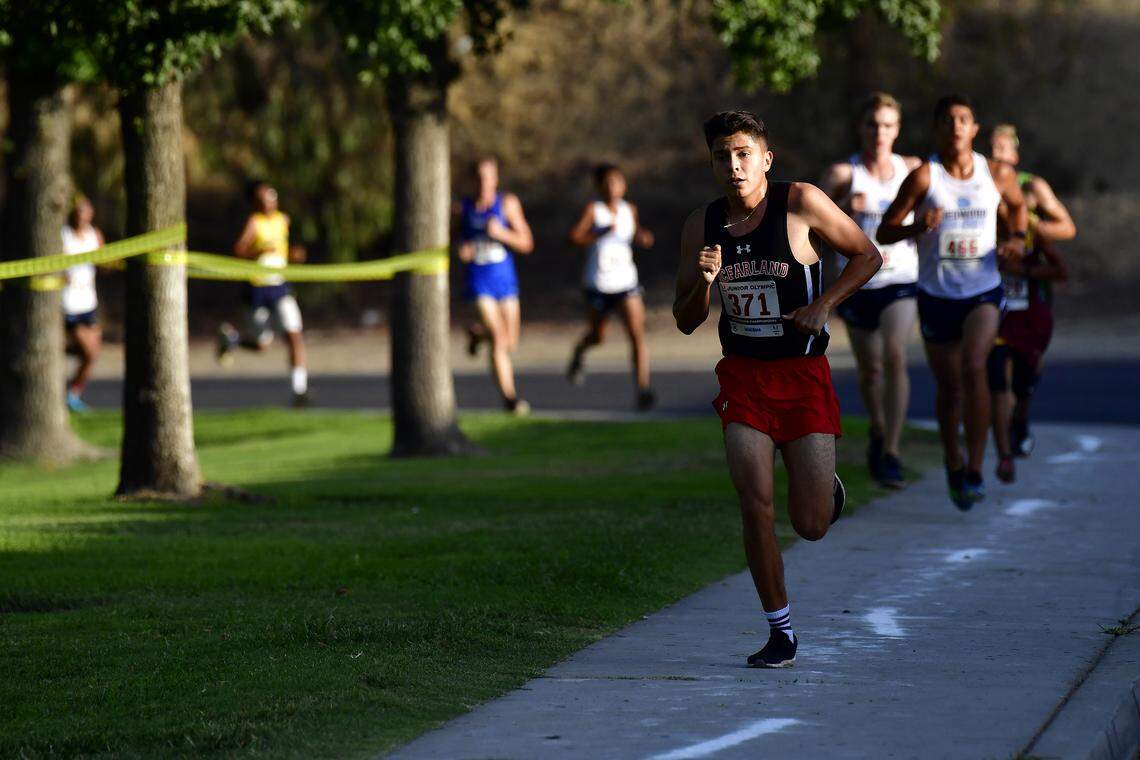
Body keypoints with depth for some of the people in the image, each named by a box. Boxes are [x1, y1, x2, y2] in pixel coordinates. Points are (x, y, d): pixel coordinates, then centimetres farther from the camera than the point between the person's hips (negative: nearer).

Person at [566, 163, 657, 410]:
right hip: (598, 285, -2)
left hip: (626, 283, 2)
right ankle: (578, 355, 53)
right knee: (597, 336, 17)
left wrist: (643, 238, 0)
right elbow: (574, 238, -20)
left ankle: (643, 390, -20)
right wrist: (602, 232, -31)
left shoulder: (630, 210, 4)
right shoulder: (593, 209, -9)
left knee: (638, 334, -15)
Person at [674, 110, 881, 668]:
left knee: (811, 526, -3)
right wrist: (703, 282, -15)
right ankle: (780, 631, 1)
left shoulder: (801, 203, -8)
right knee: (755, 504, -13)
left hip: (803, 376, -2)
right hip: (743, 377, 2)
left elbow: (867, 255, 3)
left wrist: (824, 303, -12)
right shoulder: (702, 225, 2)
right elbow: (685, 322, 7)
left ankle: (826, 490, 35)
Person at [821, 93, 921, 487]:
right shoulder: (843, 173, -8)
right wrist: (843, 207, -32)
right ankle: (878, 430, 43)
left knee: (894, 356, -22)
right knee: (869, 369, 13)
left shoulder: (912, 170, 0)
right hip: (858, 284, 0)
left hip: (901, 281, 0)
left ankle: (891, 452, -19)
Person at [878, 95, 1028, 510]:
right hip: (937, 296, 0)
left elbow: (1018, 204, 21)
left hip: (984, 292, 0)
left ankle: (975, 470, -19)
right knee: (949, 387, 9)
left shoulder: (997, 174, -2)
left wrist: (1018, 238, 1)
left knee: (974, 368, -24)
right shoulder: (923, 177, -10)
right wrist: (918, 226, -28)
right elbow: (884, 233, -9)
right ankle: (953, 463, 36)